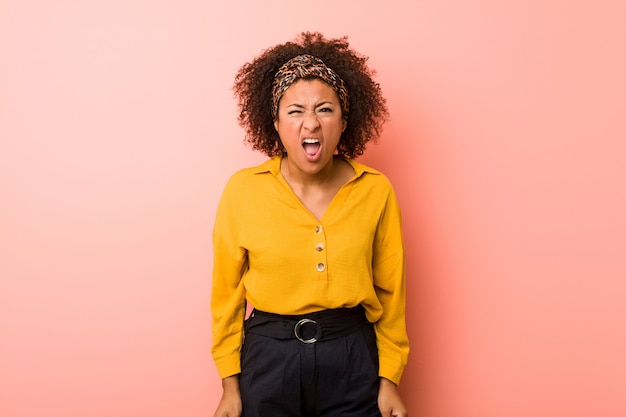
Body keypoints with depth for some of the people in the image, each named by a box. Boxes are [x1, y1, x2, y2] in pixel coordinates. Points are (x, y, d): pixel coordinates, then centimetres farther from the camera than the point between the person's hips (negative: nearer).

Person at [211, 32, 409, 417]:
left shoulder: (376, 191, -6)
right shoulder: (243, 190, -9)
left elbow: (390, 293, 1)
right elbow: (227, 293, -1)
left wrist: (389, 379, 3)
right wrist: (230, 385, 1)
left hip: (352, 359, 1)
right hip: (268, 357, 0)